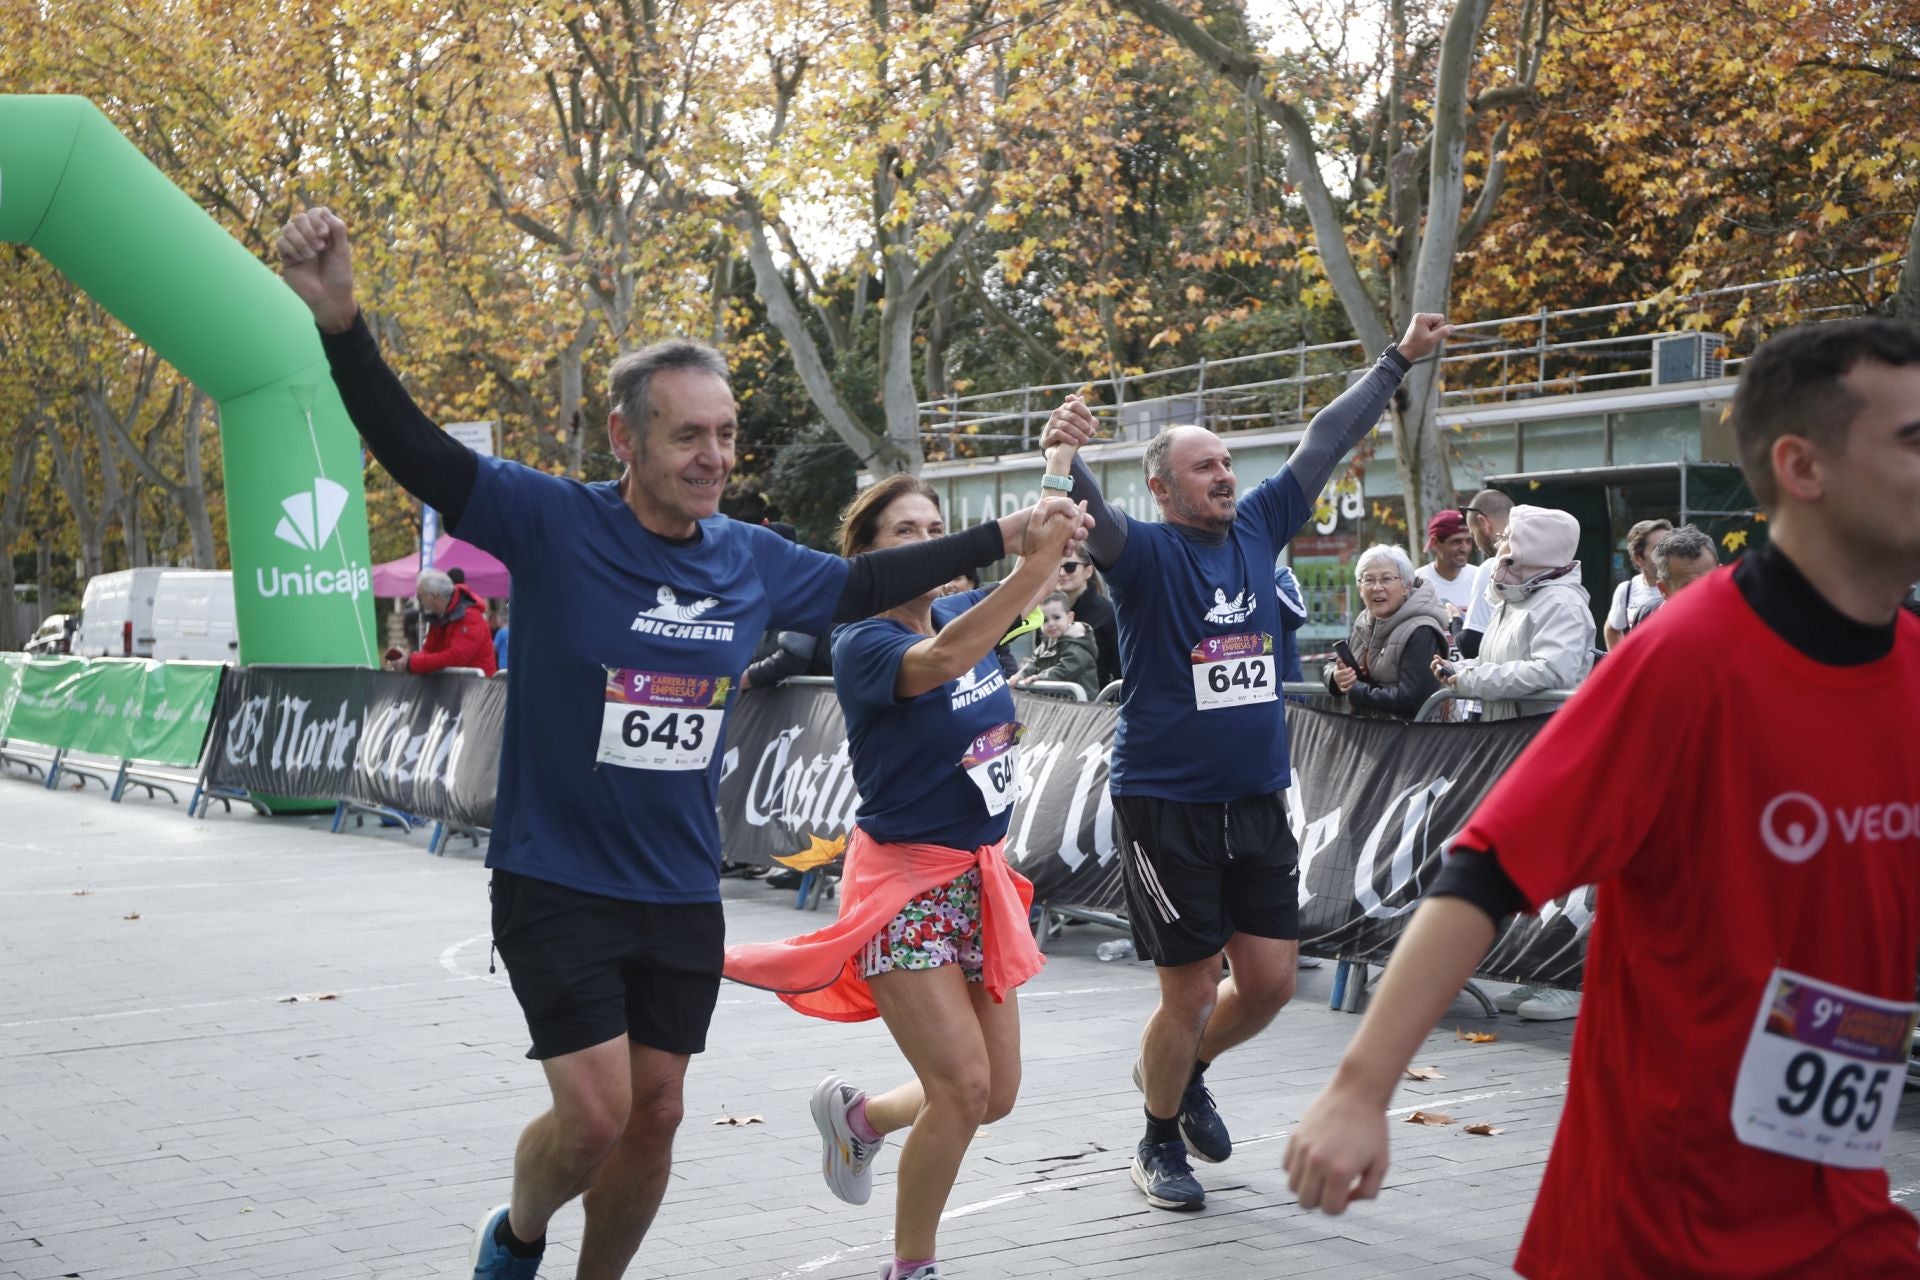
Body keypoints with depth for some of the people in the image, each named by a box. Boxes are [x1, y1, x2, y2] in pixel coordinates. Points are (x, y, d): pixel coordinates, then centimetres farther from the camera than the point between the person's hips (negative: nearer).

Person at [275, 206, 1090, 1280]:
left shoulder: (754, 562, 1)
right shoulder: (553, 524, -14)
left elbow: (862, 585, 19)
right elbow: (418, 452, -24)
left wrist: (999, 539, 22)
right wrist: (341, 322, -41)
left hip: (683, 894, 5)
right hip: (558, 882, -5)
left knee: (655, 1115, 11)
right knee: (595, 1111, -8)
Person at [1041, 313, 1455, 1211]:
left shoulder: (1257, 529, 7)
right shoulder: (1144, 553, -9)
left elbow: (1324, 444, 12)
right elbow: (1092, 516, -29)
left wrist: (1399, 360, 16)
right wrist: (1064, 454, -50)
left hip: (1256, 801, 6)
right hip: (1166, 806, -5)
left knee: (1270, 981, 7)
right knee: (1190, 994, 1)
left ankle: (1185, 1071, 36)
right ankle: (1160, 1140, 25)